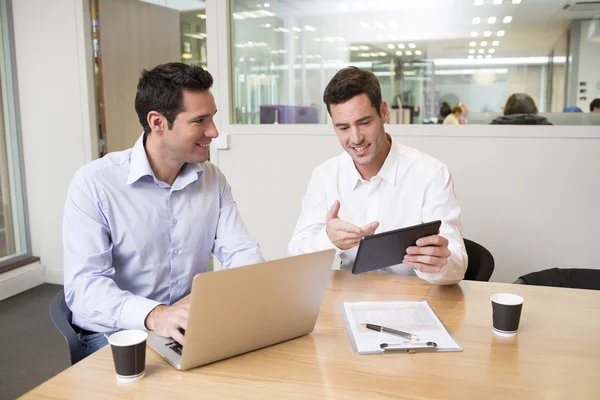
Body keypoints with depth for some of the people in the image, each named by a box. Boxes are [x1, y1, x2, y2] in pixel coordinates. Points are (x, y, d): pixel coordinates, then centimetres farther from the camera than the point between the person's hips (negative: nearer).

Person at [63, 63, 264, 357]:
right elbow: (83, 284, -20)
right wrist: (153, 315, -39)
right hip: (117, 332, -4)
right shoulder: (94, 183, -13)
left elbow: (240, 250, 0)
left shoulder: (213, 179, 2)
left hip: (195, 325, 5)